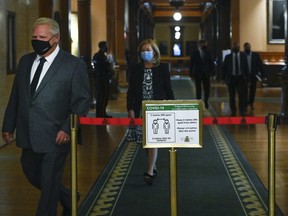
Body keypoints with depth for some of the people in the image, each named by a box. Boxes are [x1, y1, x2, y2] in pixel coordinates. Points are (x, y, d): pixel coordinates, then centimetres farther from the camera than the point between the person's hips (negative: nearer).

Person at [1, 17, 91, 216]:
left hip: (55, 137, -6)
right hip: (28, 137, 6)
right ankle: (69, 200, 41)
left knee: (49, 186, 3)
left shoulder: (74, 65, -7)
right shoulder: (25, 61, 10)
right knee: (33, 177, 19)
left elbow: (83, 100, -9)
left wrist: (67, 128, -18)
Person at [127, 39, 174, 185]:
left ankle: (150, 172, -11)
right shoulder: (135, 69, 5)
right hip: (141, 110, 3)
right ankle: (153, 166, 25)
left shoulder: (162, 68, 1)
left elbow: (168, 89, 3)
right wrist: (130, 109, -5)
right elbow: (131, 91, 4)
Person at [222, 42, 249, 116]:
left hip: (241, 78, 0)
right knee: (232, 96, 6)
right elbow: (224, 68, 6)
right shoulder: (228, 57, 2)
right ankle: (233, 111, 16)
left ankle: (242, 111, 0)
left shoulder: (243, 56, 3)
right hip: (231, 78, 0)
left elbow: (246, 68, 5)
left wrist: (247, 79, 2)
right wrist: (224, 78, 1)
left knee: (242, 95, -6)